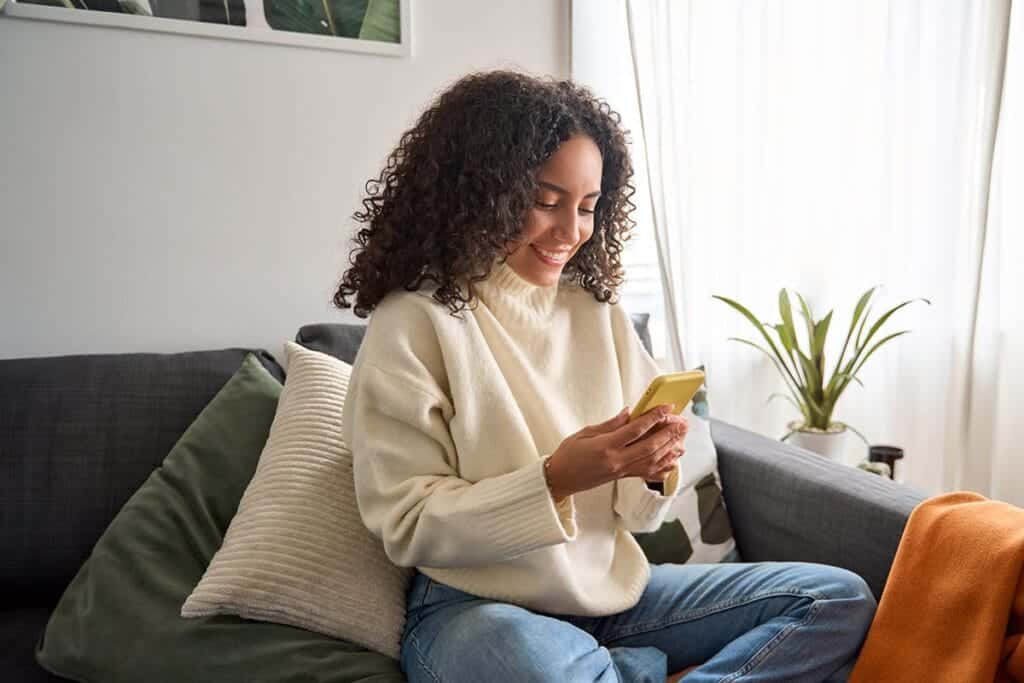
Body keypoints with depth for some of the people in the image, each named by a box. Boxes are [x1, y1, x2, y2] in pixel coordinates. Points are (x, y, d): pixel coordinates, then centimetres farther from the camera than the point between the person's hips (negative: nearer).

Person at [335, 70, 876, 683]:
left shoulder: (601, 313, 4)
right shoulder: (412, 323, -11)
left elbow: (635, 513, 8)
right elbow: (409, 528, -12)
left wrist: (657, 472, -15)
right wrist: (554, 479, -24)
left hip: (616, 592, 5)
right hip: (478, 609, -4)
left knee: (841, 599, -3)